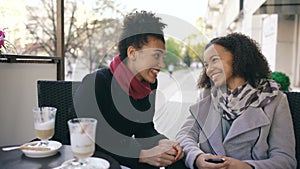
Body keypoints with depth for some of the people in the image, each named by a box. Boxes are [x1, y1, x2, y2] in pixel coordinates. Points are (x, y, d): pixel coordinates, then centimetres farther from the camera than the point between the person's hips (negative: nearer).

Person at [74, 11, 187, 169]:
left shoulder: (150, 86, 1)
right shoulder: (94, 83, -20)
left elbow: (145, 130, 5)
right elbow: (95, 139, -24)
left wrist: (162, 142, -17)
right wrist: (142, 155, -31)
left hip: (123, 156, 6)